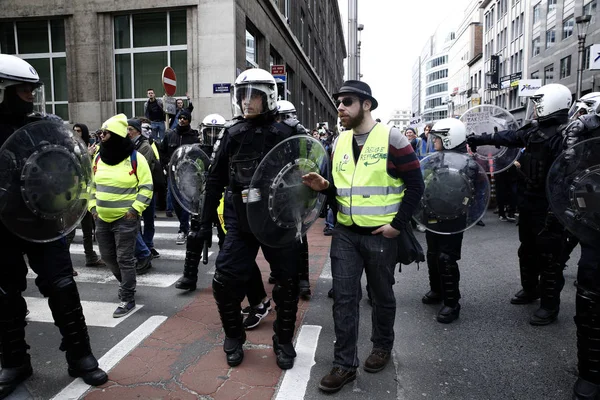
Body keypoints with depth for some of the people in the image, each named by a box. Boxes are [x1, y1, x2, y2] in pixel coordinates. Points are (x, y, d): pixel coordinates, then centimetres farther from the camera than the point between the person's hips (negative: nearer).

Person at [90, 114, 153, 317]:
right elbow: (92, 184, 18)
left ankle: (127, 299, 10)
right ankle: (127, 283, 40)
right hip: (102, 218, 7)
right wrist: (92, 206, 8)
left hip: (125, 218, -7)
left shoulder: (135, 158, -11)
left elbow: (147, 187, -9)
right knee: (107, 256, 17)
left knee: (124, 259, -2)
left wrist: (135, 209, -16)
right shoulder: (99, 158, 8)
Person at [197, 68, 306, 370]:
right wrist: (206, 221, 9)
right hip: (240, 220, 2)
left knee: (287, 283, 8)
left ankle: (284, 341, 31)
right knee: (226, 280, 0)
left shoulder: (287, 133, -3)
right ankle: (234, 337, 26)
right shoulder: (232, 134, 5)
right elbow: (215, 180, 9)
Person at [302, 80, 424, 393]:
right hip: (345, 233, 5)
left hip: (381, 234, -4)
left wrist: (397, 224, -12)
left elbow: (415, 185, -8)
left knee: (381, 295, 14)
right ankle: (344, 364, 18)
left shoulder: (391, 138, -9)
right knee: (344, 297, 5)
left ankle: (382, 347, 39)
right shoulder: (339, 142, 7)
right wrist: (324, 186, -6)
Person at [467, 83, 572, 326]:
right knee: (527, 250, 21)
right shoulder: (534, 130, 8)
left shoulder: (564, 135, -19)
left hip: (548, 208, -9)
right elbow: (509, 137, 20)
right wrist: (480, 139, 22)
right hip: (528, 203, 9)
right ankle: (530, 289, 39)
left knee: (549, 256, 2)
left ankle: (550, 305, 15)